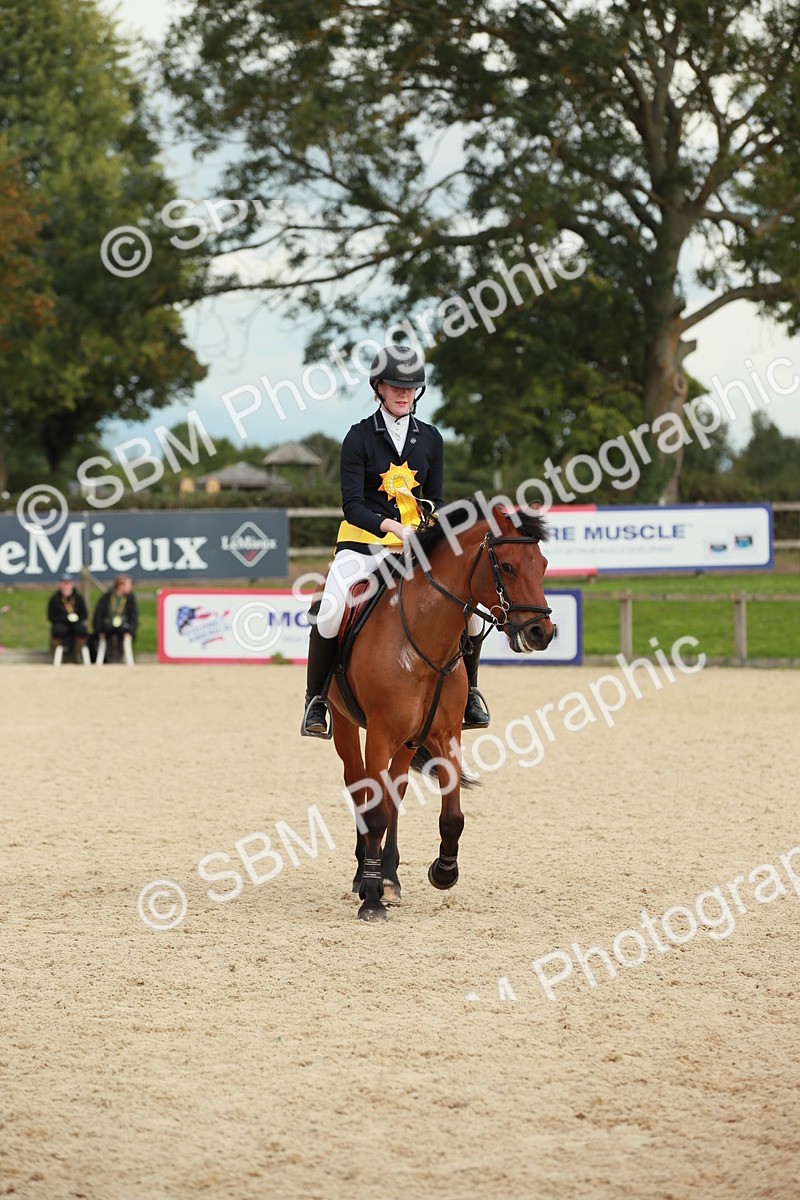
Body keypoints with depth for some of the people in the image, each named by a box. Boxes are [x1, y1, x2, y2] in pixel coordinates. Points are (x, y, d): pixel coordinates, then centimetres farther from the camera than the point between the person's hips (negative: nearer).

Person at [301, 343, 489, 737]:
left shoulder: (430, 438, 7)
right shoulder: (360, 436, -5)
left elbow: (434, 500, 14)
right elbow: (352, 505, -13)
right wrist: (392, 526, -28)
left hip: (416, 545, 4)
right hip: (363, 542, -3)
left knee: (470, 605, -12)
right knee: (329, 610, -28)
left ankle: (468, 693, 11)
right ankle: (316, 698, -10)